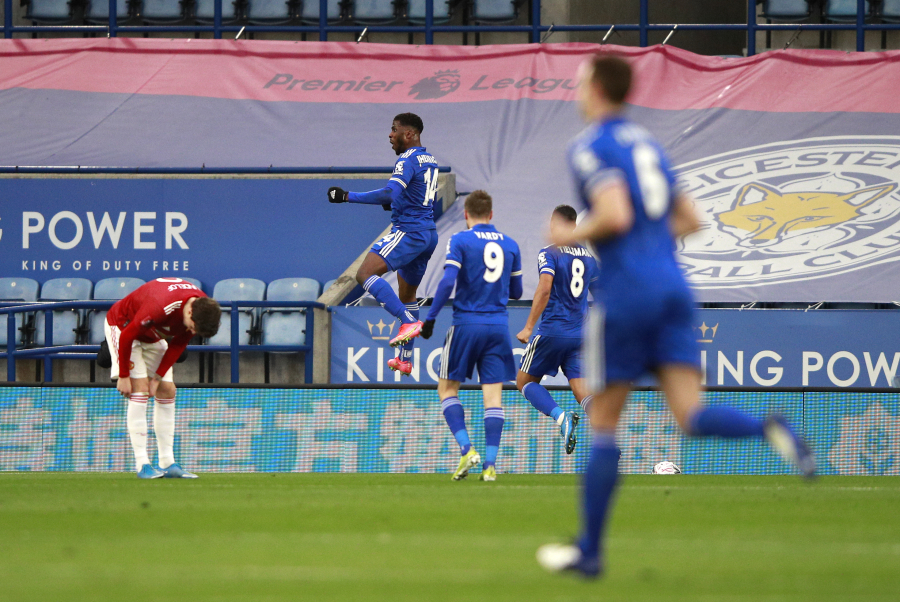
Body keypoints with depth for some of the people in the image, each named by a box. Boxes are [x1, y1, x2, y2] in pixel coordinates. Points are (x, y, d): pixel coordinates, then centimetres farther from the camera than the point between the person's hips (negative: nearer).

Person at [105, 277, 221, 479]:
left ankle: (168, 463, 4)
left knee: (167, 391, 2)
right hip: (122, 327, -7)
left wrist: (158, 377, -8)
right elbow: (127, 336, -29)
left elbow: (178, 344, -5)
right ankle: (142, 465, -20)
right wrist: (123, 377, -22)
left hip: (153, 337, 7)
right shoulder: (159, 307, -42)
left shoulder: (204, 308, -19)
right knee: (140, 388, -18)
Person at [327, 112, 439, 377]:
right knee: (407, 295, 21)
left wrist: (348, 196, -23)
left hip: (408, 233, -10)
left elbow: (390, 193, -26)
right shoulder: (430, 161, 18)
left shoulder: (408, 160, -12)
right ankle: (405, 360, 26)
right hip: (428, 234, 10)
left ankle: (408, 322, -30)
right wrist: (393, 204, 23)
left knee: (365, 274, -19)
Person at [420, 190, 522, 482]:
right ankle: (490, 465, -5)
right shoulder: (510, 245, 9)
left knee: (447, 389, 9)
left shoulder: (460, 241, -4)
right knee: (493, 395, 3)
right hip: (498, 326, 3)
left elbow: (448, 281, -14)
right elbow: (516, 291, 15)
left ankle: (467, 449, -8)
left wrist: (430, 318, -9)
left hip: (466, 324, -3)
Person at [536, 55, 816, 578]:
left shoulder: (590, 147, -4)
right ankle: (772, 430, -35)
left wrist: (570, 237, -3)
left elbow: (615, 215, -19)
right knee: (692, 415, -6)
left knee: (603, 426, 5)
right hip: (673, 289, 6)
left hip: (625, 294, -6)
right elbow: (690, 220, 24)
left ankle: (590, 550, 11)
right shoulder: (647, 143, 20)